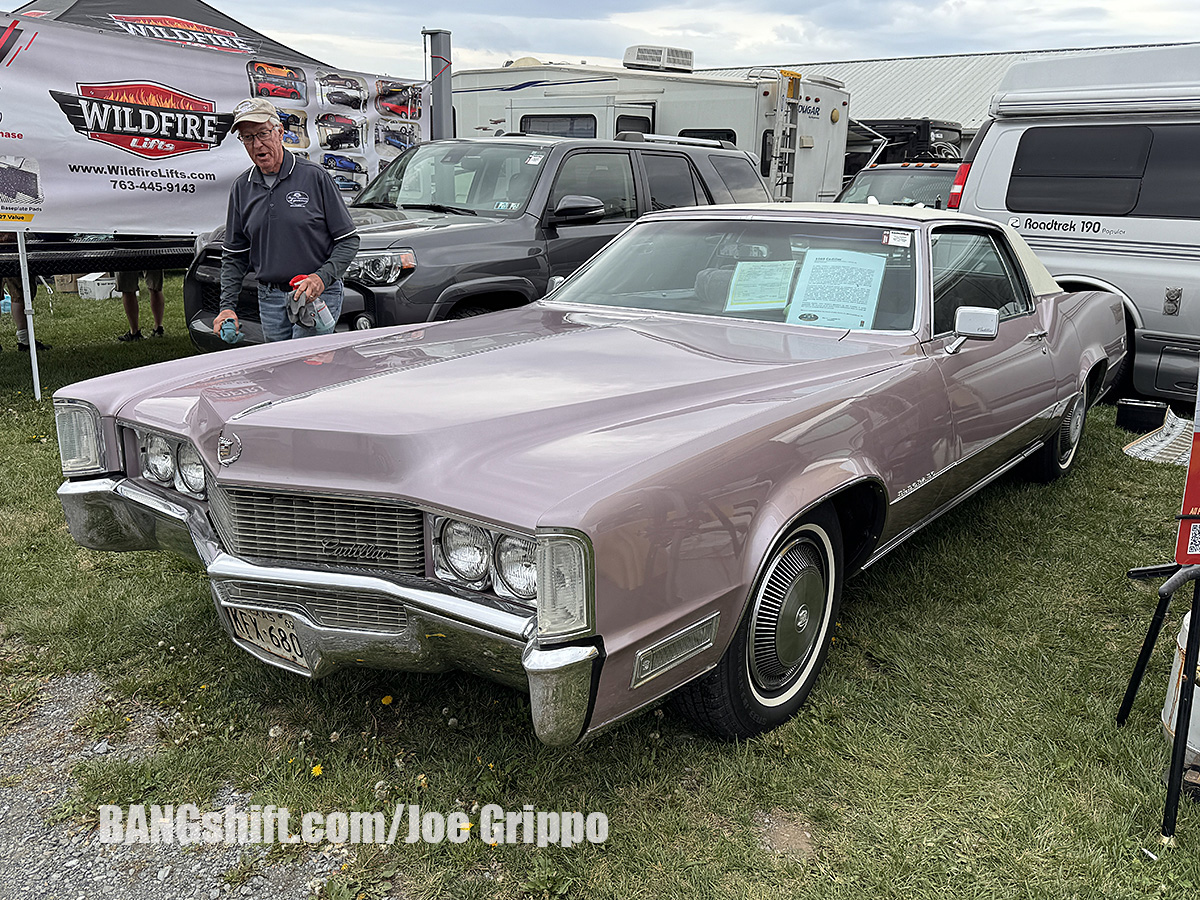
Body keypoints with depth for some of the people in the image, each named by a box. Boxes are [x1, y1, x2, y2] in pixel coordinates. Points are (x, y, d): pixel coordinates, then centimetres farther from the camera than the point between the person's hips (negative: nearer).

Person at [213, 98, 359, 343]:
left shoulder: (314, 176, -6)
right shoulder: (242, 188, 8)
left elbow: (349, 240, -5)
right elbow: (234, 254, 14)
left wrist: (322, 277, -20)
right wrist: (227, 306, 2)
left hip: (318, 296, -5)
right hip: (269, 299, 5)